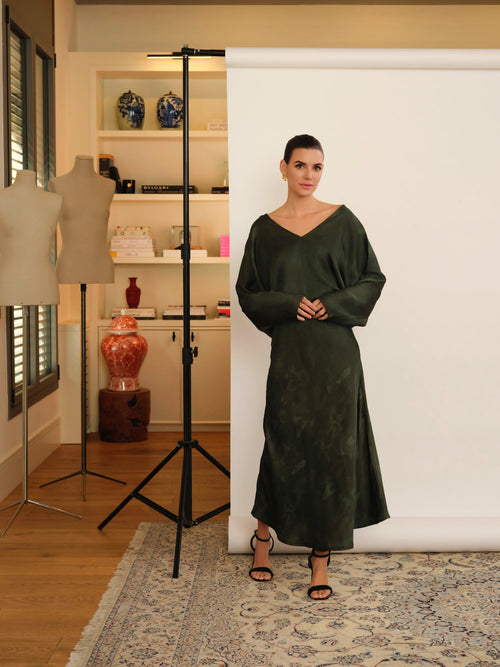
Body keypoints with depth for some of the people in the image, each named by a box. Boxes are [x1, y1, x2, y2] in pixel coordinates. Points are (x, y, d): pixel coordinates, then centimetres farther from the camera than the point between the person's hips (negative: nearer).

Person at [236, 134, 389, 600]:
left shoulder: (342, 221, 4)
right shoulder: (264, 229, 6)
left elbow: (373, 279, 5)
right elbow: (248, 292, 6)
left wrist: (331, 305, -11)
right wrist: (290, 304, -11)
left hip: (335, 353, 0)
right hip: (289, 351, 0)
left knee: (333, 448, 1)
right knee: (283, 444, 5)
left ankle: (322, 556, 14)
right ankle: (262, 536, 31)